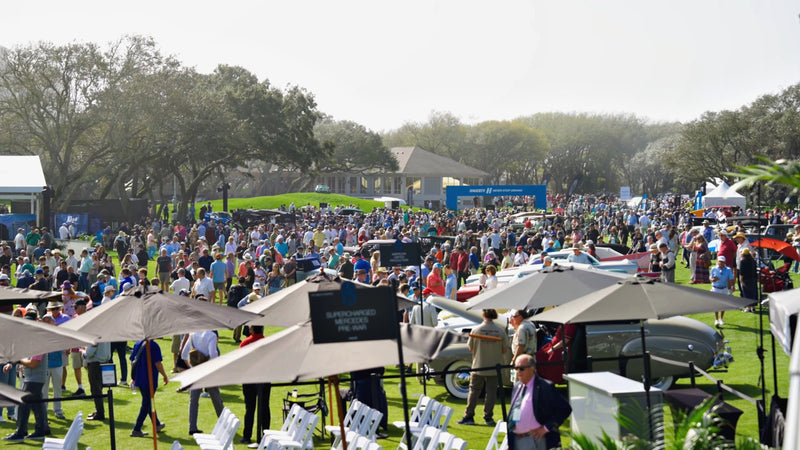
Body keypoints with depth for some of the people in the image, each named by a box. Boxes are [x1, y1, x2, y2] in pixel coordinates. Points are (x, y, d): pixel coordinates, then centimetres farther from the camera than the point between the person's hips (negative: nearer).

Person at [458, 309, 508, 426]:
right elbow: (505, 349, -1)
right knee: (491, 392, 8)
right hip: (494, 367, 1)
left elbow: (470, 348, -1)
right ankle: (488, 417, 8)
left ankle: (468, 416, 6)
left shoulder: (476, 330, -9)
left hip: (478, 366, 0)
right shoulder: (501, 331, -7)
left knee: (474, 391, 8)